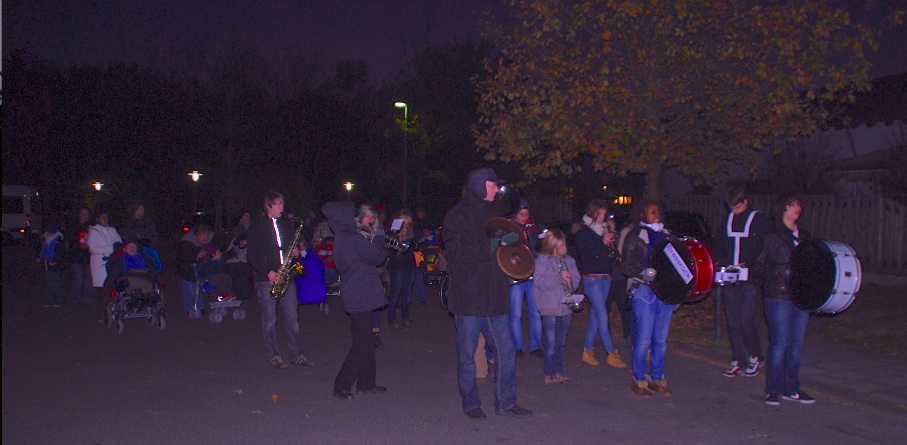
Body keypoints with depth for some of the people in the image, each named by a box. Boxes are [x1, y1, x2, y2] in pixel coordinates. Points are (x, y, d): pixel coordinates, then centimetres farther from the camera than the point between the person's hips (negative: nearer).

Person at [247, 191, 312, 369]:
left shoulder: (288, 225, 13)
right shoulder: (257, 228, 1)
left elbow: (295, 244, 24)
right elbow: (252, 255, -3)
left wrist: (296, 251, 0)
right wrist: (268, 272, -14)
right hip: (266, 279, -3)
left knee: (292, 317, 2)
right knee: (269, 320, 1)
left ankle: (297, 354, 11)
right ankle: (274, 356, 11)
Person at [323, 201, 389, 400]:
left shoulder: (341, 238, 11)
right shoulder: (354, 240, -20)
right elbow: (377, 258, -13)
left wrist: (372, 239, 8)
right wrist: (378, 236, -1)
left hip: (354, 297, 10)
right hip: (361, 297, -10)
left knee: (366, 342, 18)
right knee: (362, 345, -2)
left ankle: (366, 383, 26)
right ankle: (342, 386, 4)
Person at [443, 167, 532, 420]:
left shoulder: (492, 214, 17)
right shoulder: (457, 217, -5)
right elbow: (458, 253, -18)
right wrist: (492, 244, -20)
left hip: (495, 297, 6)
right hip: (468, 298, -6)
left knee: (506, 351, 7)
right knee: (467, 354, 4)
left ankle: (506, 402, 20)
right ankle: (470, 403, 20)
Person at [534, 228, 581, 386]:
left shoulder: (569, 260, 10)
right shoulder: (542, 260, -6)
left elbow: (576, 279, 12)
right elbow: (538, 281, -15)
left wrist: (570, 280, -10)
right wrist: (559, 278, -18)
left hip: (566, 307, 5)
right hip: (550, 308, -5)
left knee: (560, 343, 14)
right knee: (551, 343, -1)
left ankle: (559, 372, 24)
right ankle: (549, 375, 8)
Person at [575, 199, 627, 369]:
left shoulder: (604, 230, 13)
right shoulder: (583, 232, -5)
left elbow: (611, 254, 16)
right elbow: (585, 256, -16)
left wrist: (611, 243, -3)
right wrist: (602, 243, -19)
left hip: (606, 277, 6)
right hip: (591, 278, -6)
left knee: (596, 315, 9)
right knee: (602, 316, -9)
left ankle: (588, 350, 18)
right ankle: (612, 354, -6)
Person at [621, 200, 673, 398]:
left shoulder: (666, 234, 16)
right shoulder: (635, 236, 0)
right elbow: (626, 265, -5)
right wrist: (643, 272, -21)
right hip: (644, 291, -5)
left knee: (661, 339, 8)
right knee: (644, 339, -3)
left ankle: (657, 378, 20)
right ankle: (639, 380, 9)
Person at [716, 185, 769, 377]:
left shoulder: (759, 220, -3)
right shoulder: (728, 220, 14)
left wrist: (747, 264, -18)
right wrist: (718, 260, 3)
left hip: (750, 278, -5)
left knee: (746, 320, -9)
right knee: (732, 321, 6)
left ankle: (756, 357, 11)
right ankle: (737, 361, 15)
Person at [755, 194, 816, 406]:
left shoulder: (805, 237, 14)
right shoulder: (773, 237, -3)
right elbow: (759, 266, -3)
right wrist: (775, 282, -14)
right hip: (779, 298, -6)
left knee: (796, 343, 9)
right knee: (780, 343, -4)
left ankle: (791, 388, 18)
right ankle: (773, 389, 6)